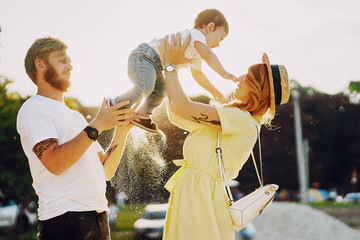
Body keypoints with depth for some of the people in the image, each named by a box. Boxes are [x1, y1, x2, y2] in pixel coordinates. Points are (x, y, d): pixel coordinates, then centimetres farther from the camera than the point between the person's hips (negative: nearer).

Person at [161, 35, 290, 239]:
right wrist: (168, 72, 20)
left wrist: (171, 65, -4)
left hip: (198, 196, -9)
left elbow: (182, 108, -18)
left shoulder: (242, 121, -13)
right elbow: (176, 116, 21)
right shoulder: (241, 121, 17)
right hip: (192, 192, 9)